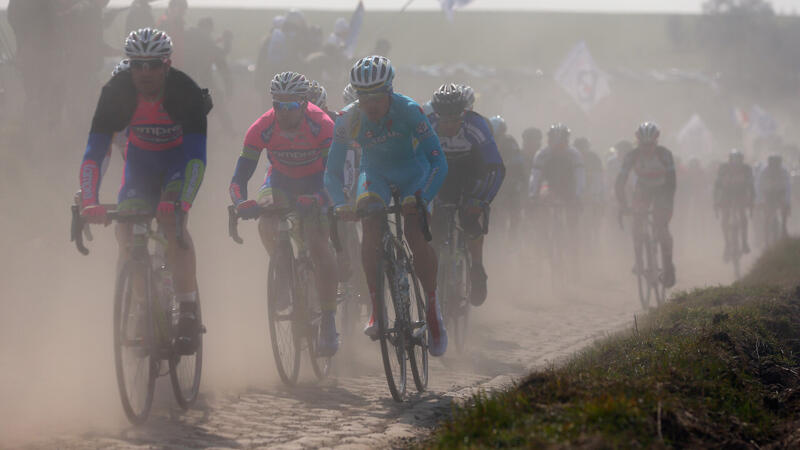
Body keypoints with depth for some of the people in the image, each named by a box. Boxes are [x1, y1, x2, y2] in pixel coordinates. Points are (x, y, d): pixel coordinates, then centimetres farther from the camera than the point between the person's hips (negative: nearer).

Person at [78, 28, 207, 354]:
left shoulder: (186, 92, -30)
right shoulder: (117, 92, -25)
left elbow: (197, 156, -34)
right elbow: (94, 152, -27)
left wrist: (180, 203, -49)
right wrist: (89, 202, -41)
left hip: (179, 160, -3)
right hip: (140, 162, 3)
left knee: (171, 218, -28)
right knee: (126, 231, -15)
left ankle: (188, 312, -26)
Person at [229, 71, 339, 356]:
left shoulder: (322, 126, -29)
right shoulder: (262, 128, -25)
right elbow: (240, 176, -24)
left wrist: (318, 200, -51)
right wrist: (241, 202, -45)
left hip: (315, 183, -2)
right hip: (281, 180, 2)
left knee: (319, 248, -19)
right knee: (266, 224, -29)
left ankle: (328, 323, -9)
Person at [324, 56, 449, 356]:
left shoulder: (408, 111, -30)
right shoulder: (348, 119, -24)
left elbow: (438, 161, -31)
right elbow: (332, 170, -19)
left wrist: (422, 198, -44)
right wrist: (341, 204, -36)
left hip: (412, 170, -2)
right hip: (375, 173, 2)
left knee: (417, 236, -21)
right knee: (371, 228, -24)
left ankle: (433, 307, -1)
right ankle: (376, 310, -15)